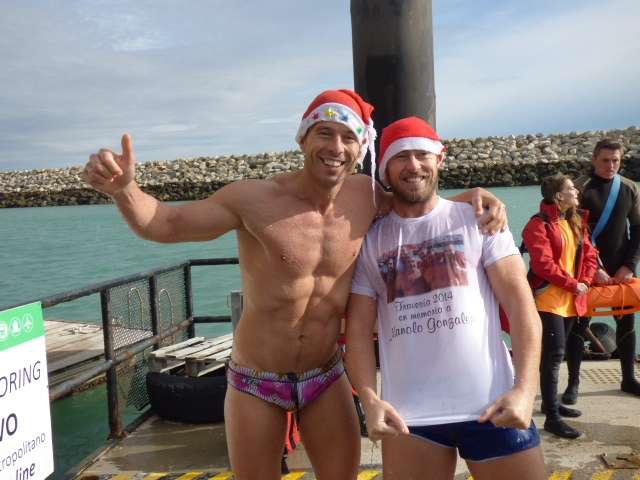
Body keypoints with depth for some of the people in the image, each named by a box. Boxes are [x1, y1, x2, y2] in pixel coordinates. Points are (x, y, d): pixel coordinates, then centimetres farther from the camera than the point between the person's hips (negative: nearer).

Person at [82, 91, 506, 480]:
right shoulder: (255, 199, -18)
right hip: (256, 382, -2)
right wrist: (124, 189, -31)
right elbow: (164, 224, -12)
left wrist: (474, 196, -10)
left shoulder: (367, 197, -8)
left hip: (326, 377, 3)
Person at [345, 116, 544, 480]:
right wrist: (369, 399, -11)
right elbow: (359, 329, 5)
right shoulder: (371, 240, 8)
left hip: (492, 406, 0)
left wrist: (525, 388, -14)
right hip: (408, 414, 1)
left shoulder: (477, 218, 5)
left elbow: (520, 301, -1)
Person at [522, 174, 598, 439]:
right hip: (549, 299, -8)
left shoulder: (576, 221, 13)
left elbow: (589, 253, 12)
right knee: (554, 354, -8)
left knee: (555, 353, 17)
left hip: (572, 300, 8)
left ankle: (551, 402, 29)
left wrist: (585, 281, -4)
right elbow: (543, 264, -20)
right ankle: (552, 417, -2)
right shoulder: (539, 224, -13)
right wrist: (573, 285, -15)